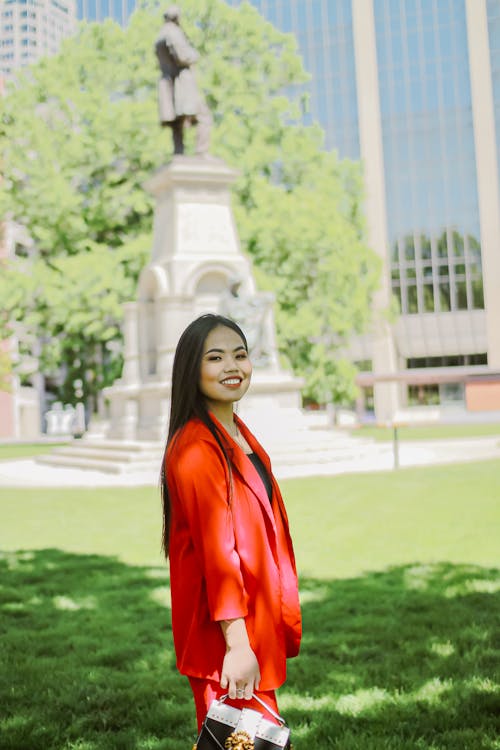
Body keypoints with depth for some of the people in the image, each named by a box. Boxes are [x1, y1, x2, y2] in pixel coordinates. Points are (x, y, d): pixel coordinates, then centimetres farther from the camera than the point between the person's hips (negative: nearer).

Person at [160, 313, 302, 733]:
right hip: (223, 634, -10)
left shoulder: (241, 437, 11)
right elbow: (217, 547, -24)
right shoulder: (197, 447, -18)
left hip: (258, 624, 10)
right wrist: (237, 643, -27)